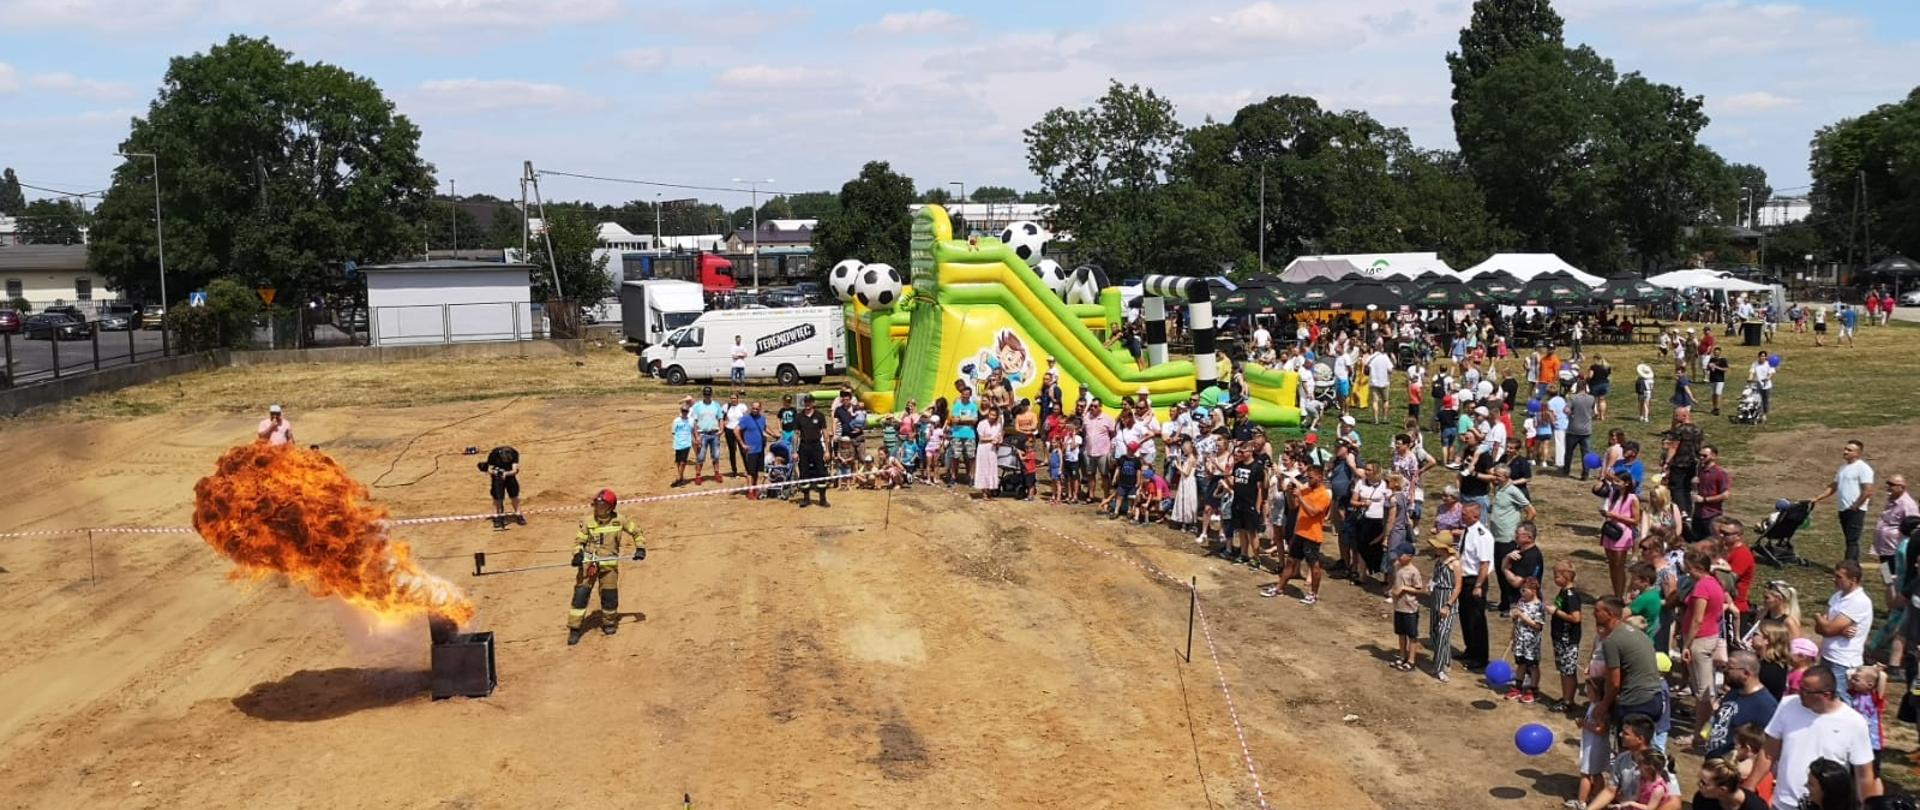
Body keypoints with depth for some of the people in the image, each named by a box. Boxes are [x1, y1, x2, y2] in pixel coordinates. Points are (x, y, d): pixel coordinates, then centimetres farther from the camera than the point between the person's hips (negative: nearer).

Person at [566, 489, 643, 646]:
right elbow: (579, 540, 5)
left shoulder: (619, 521, -2)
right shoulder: (588, 522, 0)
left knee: (609, 596, 3)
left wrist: (640, 548, -4)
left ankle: (609, 623, 29)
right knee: (581, 593, -4)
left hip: (609, 564, 0)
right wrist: (577, 554, -14)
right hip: (588, 563, 0)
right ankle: (574, 628, 3)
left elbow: (636, 532, 8)